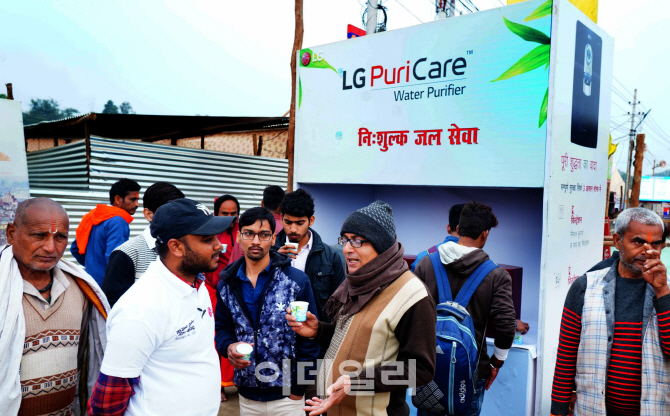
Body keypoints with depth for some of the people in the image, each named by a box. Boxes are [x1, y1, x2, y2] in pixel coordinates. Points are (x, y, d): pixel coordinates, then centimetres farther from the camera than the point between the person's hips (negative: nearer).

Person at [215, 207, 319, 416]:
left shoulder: (297, 280, -9)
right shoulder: (227, 284, 2)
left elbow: (309, 337, -7)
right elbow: (221, 328, 11)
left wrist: (298, 388, -7)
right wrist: (229, 347, -11)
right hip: (247, 394, 3)